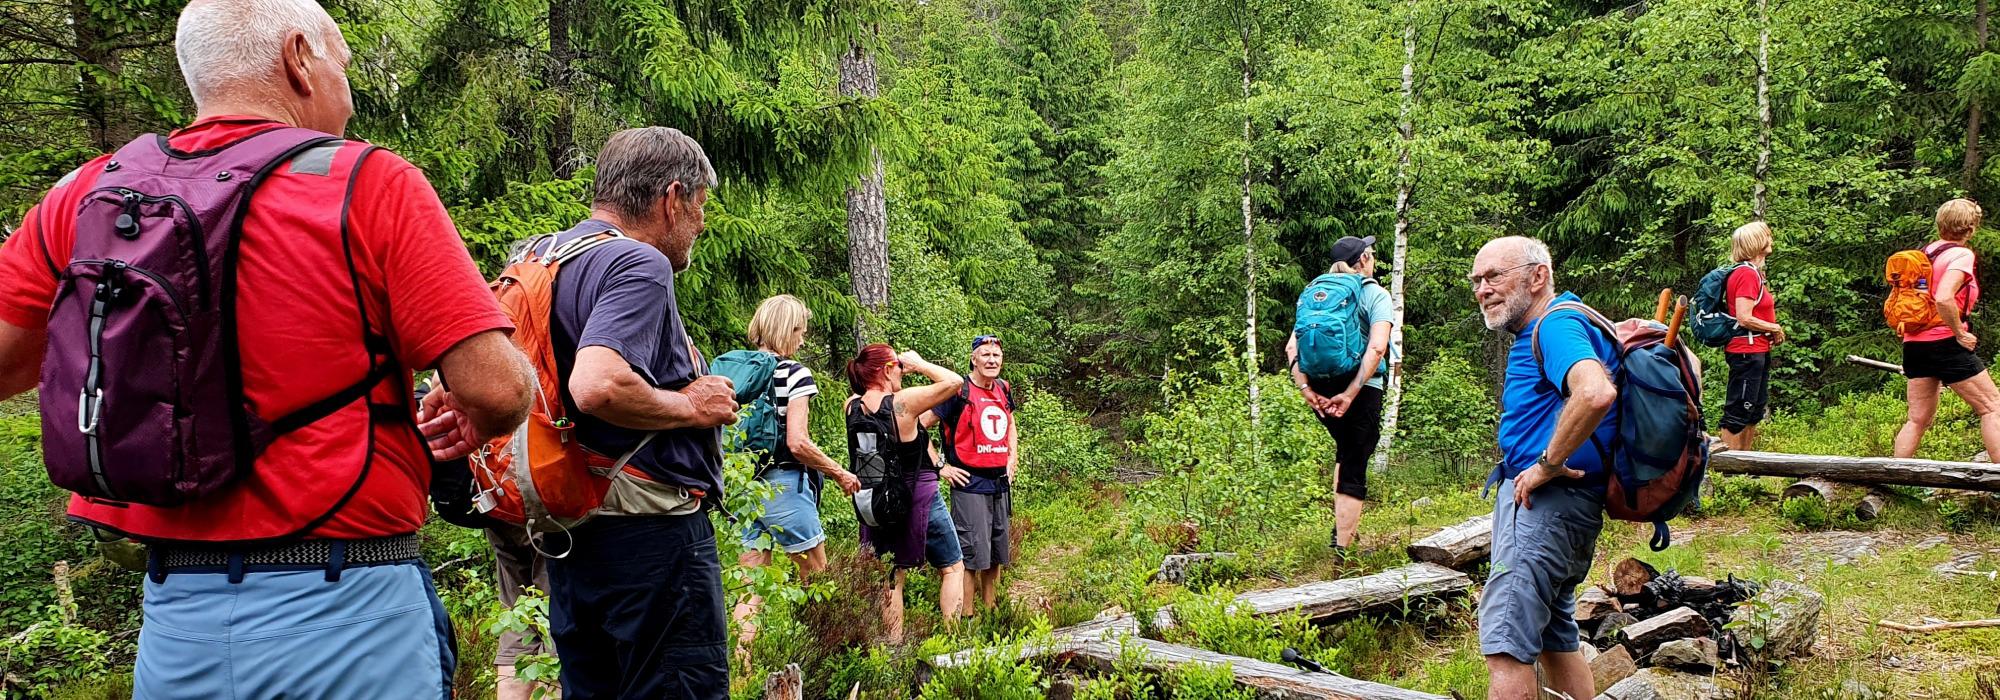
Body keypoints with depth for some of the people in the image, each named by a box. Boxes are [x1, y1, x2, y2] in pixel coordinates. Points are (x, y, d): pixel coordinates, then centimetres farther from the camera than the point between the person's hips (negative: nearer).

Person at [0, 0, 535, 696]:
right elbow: (497, 389, -17)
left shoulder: (84, 196, 2)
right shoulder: (367, 183, -11)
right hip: (347, 617, -4)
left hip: (173, 617, 4)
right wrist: (473, 420, 6)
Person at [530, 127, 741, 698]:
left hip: (566, 535, 10)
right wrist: (692, 407, -15)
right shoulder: (637, 265, -15)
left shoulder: (539, 257, 14)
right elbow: (598, 387, -30)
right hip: (649, 527, -9)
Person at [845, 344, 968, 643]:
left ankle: (894, 643, 19)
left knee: (893, 575, 17)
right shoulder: (904, 402, -21)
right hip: (921, 500, -5)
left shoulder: (853, 406, -4)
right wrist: (919, 363, -5)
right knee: (953, 568, 12)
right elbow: (954, 381, -16)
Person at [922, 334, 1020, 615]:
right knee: (972, 554, -7)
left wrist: (1013, 457, 14)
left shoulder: (1003, 390, 9)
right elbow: (919, 425, -12)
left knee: (996, 553, 14)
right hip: (970, 484, -7)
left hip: (1001, 483, 7)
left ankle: (990, 611, 27)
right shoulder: (959, 392, -11)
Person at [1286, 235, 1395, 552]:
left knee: (1345, 452, 29)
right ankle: (1342, 548, 2)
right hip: (1361, 391, -5)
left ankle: (1340, 525, 22)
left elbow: (1291, 347, 2)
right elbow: (1377, 348, -18)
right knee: (1354, 470, 2)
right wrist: (1350, 394, -20)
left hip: (1320, 391, 5)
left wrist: (1305, 388, -4)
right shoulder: (1376, 295, -2)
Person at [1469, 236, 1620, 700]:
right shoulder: (1541, 330, 18)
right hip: (1547, 502, 11)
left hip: (1544, 500, -11)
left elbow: (1595, 393, -34)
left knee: (1505, 645, -14)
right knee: (1555, 638, 20)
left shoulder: (1555, 326, -14)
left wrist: (1548, 464, -24)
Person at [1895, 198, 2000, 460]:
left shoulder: (1924, 253, 14)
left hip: (1914, 343, 8)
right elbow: (1944, 298, -26)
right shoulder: (1962, 255, -9)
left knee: (1918, 419, 10)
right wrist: (1961, 334, -16)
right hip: (1945, 344, -8)